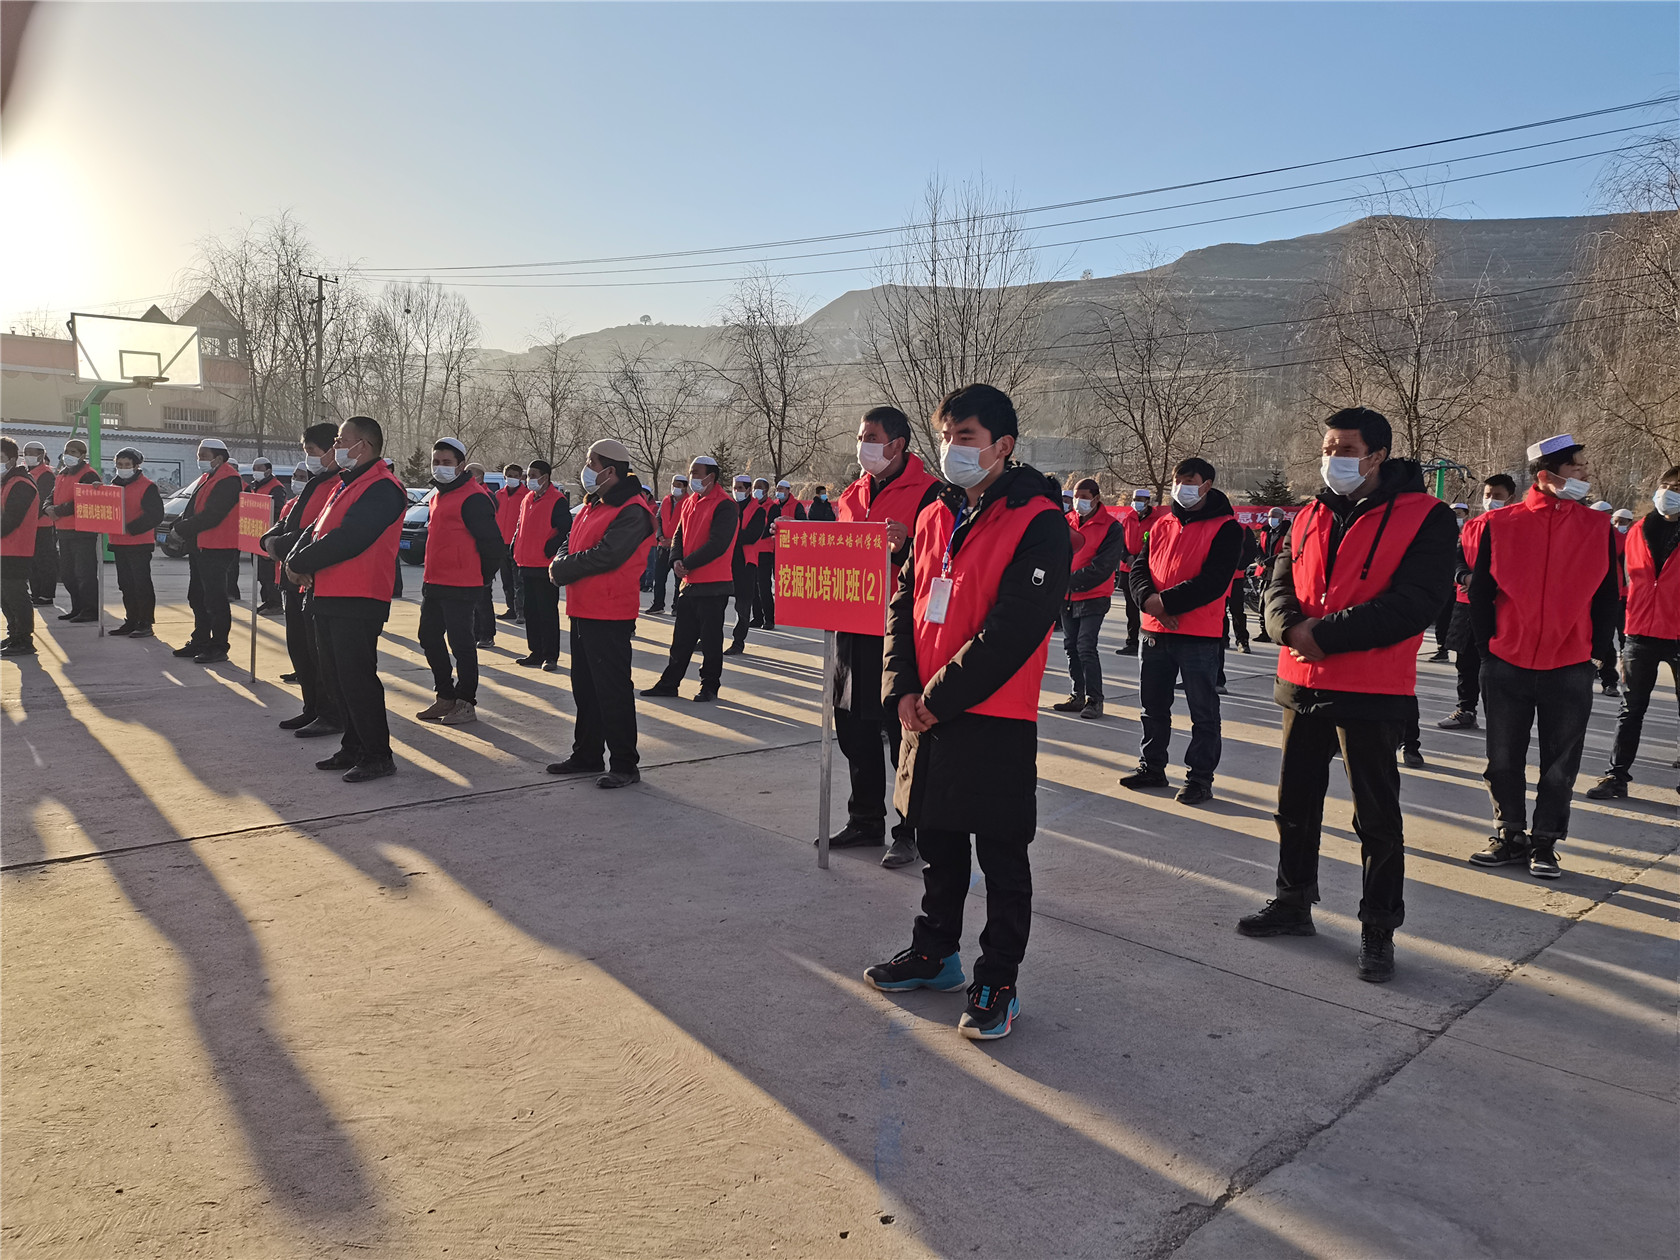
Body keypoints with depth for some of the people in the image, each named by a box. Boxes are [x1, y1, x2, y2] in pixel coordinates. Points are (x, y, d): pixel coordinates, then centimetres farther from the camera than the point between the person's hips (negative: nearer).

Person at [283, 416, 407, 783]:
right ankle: (353, 748, 26)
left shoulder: (382, 488, -15)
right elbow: (316, 529, 18)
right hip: (330, 598, 10)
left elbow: (347, 539, -23)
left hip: (358, 602, -10)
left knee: (357, 678, -6)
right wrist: (295, 558, -2)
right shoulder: (347, 482, 19)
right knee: (340, 677, 15)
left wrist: (300, 564, -13)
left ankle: (378, 756, 3)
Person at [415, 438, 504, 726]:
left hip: (461, 587, -10)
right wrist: (431, 576, 21)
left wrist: (482, 578, -6)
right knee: (430, 638, 15)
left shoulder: (473, 498, -15)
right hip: (432, 584, 10)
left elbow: (492, 541, -16)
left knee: (461, 643, -3)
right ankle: (445, 697, 27)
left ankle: (466, 704, 8)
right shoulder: (437, 495, 15)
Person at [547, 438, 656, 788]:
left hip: (610, 617, -10)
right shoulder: (593, 505, 16)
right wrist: (561, 562, -4)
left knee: (613, 691, -4)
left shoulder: (632, 512, -16)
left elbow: (605, 555, -24)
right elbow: (572, 544, 19)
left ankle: (625, 765, 5)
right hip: (583, 613, 10)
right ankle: (587, 755, 29)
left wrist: (562, 569, -12)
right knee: (585, 689, 17)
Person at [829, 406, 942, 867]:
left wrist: (905, 546, -31)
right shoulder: (853, 492, 15)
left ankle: (910, 832, 13)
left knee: (904, 736, 0)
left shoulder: (929, 492, -8)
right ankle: (865, 822, 29)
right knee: (854, 731, 14)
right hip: (853, 629, 8)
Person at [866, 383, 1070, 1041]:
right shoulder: (935, 516, 10)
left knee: (1001, 859, 6)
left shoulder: (1038, 522, -13)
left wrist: (939, 698, -17)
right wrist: (903, 687, -3)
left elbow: (1014, 629, -20)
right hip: (926, 716, 7)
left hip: (995, 722, -7)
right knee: (939, 842, 20)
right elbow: (904, 602, 11)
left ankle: (997, 984, 19)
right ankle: (935, 953, 37)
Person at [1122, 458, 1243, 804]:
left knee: (1203, 712, 3)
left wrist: (1167, 601, -19)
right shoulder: (1161, 525, 12)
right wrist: (1148, 599, -14)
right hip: (1155, 631, 6)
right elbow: (1139, 567, 6)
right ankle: (1152, 768, 28)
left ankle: (1200, 778, 11)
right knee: (1153, 706, 16)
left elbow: (1215, 580, -17)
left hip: (1200, 636, -6)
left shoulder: (1225, 528, -7)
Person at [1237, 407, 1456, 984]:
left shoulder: (1425, 517, -9)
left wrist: (1326, 634, -22)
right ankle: (1293, 903, 34)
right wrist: (1292, 626, -17)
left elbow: (1415, 603, -19)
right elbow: (1279, 585, 6)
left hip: (1371, 695, -6)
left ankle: (1378, 929, 18)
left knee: (1377, 817, 4)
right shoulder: (1308, 518, 10)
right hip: (1303, 684, 6)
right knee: (1295, 804, 17)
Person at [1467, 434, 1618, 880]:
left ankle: (1545, 843, 21)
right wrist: (1487, 645, 0)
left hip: (1570, 669, 1)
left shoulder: (1598, 527, 2)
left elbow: (1606, 597, 6)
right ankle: (1509, 835, 24)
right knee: (1503, 759, 9)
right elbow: (1480, 592, 2)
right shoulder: (1500, 525, -3)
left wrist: (1598, 652, 2)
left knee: (1560, 763, 8)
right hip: (1506, 666, -1)